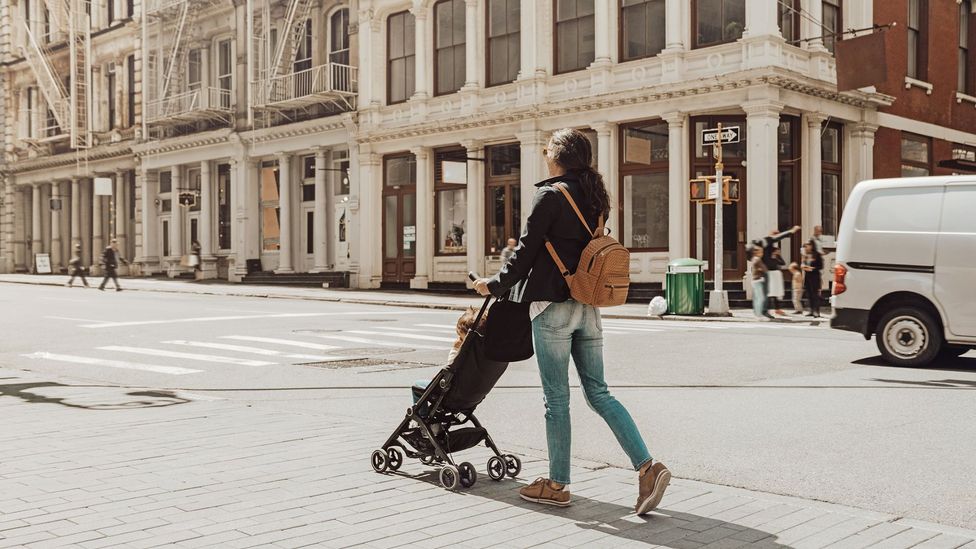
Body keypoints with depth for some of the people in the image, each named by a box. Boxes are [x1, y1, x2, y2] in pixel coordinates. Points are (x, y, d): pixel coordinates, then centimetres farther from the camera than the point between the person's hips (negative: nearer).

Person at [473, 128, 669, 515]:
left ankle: (557, 485, 12)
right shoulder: (594, 197, 13)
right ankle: (647, 467, 0)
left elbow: (525, 252, -10)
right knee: (598, 393, 10)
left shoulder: (551, 195, -10)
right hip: (588, 308, 7)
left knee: (556, 398, 2)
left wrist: (494, 285, 5)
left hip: (553, 306, -7)